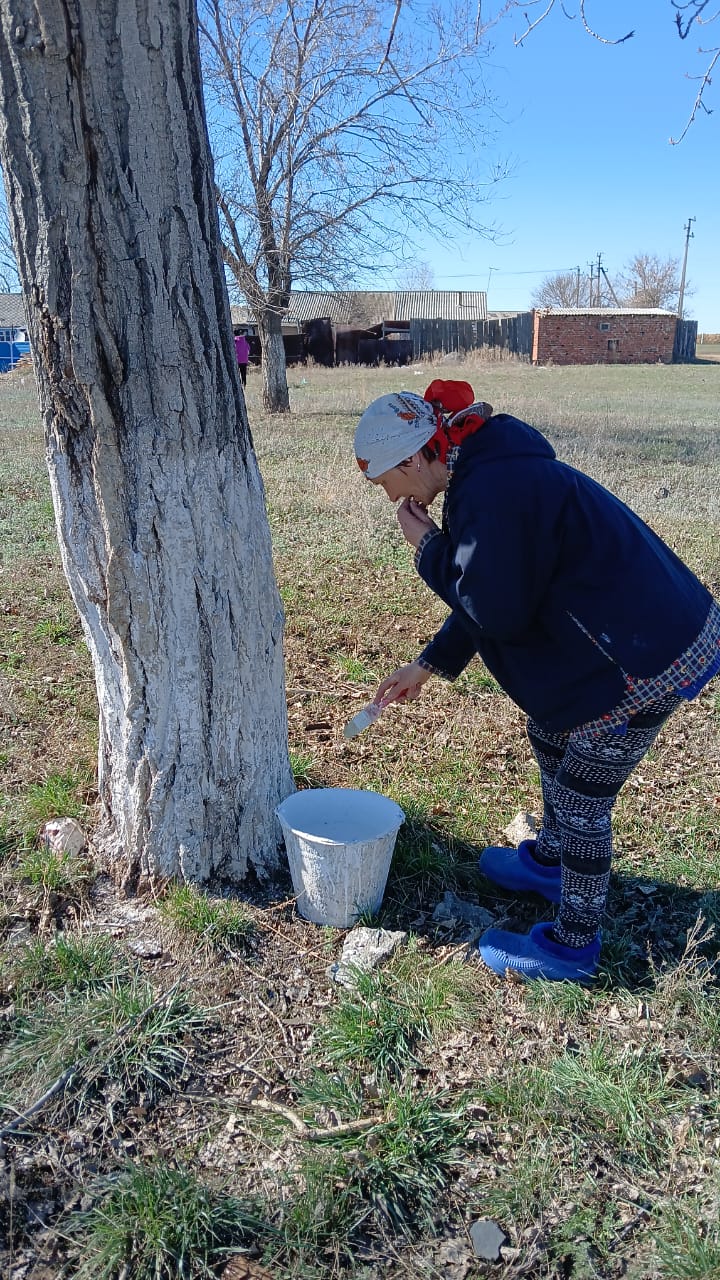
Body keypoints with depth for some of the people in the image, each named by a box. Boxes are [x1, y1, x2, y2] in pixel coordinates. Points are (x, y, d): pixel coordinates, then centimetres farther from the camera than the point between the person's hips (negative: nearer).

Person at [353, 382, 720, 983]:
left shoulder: (492, 492, -24)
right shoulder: (492, 470, 9)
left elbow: (497, 613, -20)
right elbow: (496, 592, 18)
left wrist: (429, 548, -9)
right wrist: (429, 664, 21)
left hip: (649, 658, -10)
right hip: (650, 632, 10)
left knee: (581, 799, 3)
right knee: (550, 737, 26)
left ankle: (572, 948, 24)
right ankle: (549, 861, 50)